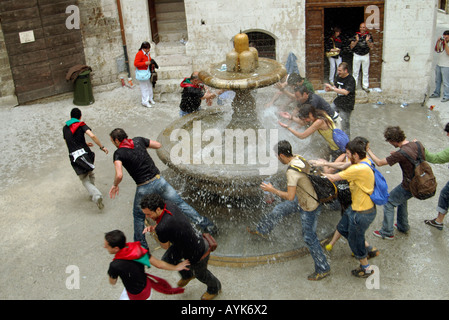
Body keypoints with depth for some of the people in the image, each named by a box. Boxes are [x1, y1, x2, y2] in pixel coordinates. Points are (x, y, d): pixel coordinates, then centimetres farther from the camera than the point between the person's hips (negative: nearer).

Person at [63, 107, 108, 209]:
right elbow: (92, 136, -15)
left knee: (85, 180, 3)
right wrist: (102, 147, -10)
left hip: (74, 157, 2)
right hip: (84, 153, -1)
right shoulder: (81, 125, 3)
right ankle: (93, 194, 26)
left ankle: (96, 196, -17)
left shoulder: (65, 128, 16)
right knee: (91, 175, 24)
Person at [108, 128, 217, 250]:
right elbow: (158, 145, 15)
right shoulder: (138, 140, 4)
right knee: (180, 203, 11)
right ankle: (207, 225, 11)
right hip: (158, 180, 4)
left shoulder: (118, 153, -8)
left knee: (138, 216, 19)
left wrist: (115, 185, -1)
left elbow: (119, 175, -21)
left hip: (144, 188, -3)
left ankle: (141, 246, 28)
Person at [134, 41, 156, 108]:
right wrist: (145, 63, -26)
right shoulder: (139, 54, -19)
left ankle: (150, 99, 33)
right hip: (142, 73, -8)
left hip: (148, 72, 9)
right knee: (144, 87, -2)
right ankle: (145, 102, 7)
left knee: (149, 85, 17)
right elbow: (136, 63, -22)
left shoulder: (147, 53, 8)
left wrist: (150, 62, 5)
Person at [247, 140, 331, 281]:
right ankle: (262, 230, 45)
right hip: (302, 199, 9)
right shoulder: (299, 159, -6)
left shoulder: (292, 172, -32)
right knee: (279, 209, 22)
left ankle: (323, 269, 20)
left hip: (309, 208, -9)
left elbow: (290, 197, -31)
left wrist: (272, 190, -18)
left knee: (310, 238, 5)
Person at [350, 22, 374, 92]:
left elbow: (371, 47, -5)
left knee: (366, 72, 7)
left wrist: (367, 41, -21)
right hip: (357, 55, -1)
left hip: (366, 55, 1)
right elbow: (351, 46, -5)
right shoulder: (356, 35, -2)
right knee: (355, 72, 3)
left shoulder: (369, 36, -2)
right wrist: (357, 40, -20)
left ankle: (365, 86, 16)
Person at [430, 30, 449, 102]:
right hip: (438, 64, 6)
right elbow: (436, 50, 1)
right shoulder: (441, 42, 9)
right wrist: (438, 42, -11)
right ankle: (436, 93, 28)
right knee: (437, 80, 15)